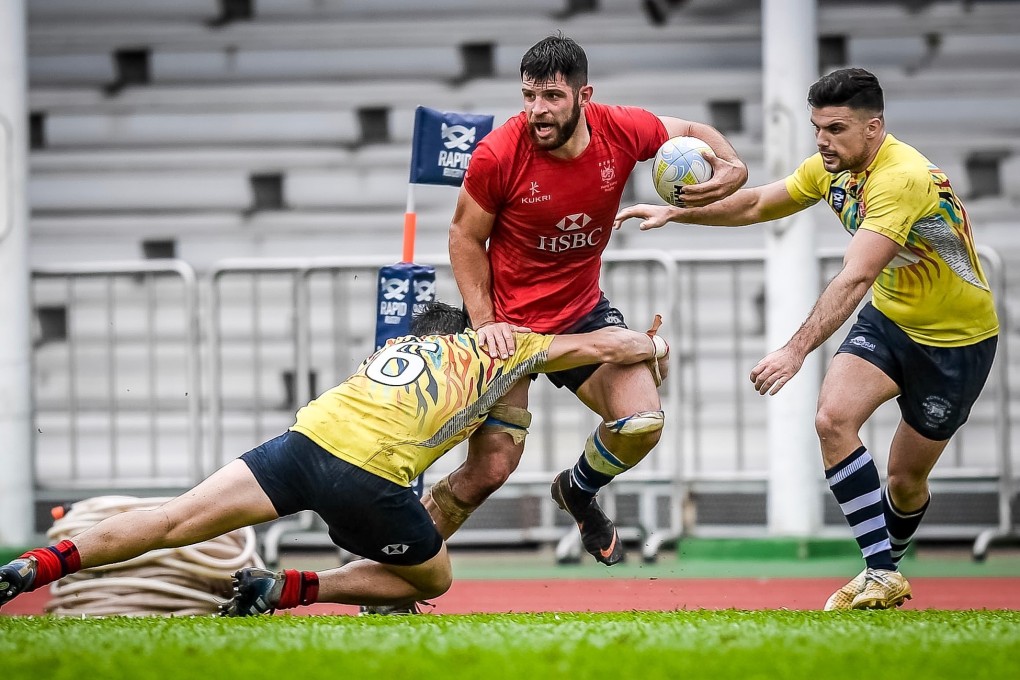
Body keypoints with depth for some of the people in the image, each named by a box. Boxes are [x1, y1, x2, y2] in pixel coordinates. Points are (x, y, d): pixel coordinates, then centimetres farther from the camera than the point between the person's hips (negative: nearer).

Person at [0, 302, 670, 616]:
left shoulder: (395, 347, 33)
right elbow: (597, 345, 28)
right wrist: (652, 347, 45)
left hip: (307, 437, 5)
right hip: (371, 472, -5)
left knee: (171, 524, 4)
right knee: (434, 580, 17)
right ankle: (286, 589, 1)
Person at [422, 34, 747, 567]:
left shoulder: (622, 131, -14)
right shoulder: (498, 153, -22)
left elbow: (693, 133, 7)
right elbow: (465, 237, -7)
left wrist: (730, 167, -15)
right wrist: (483, 321, -16)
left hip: (583, 311, 4)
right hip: (510, 326, -4)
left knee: (642, 423, -10)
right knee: (490, 468, -11)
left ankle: (577, 491, 24)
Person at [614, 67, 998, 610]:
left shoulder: (902, 178, -32)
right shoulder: (831, 168, -6)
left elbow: (853, 280, -41)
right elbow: (758, 204, 12)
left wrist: (797, 350, -49)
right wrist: (677, 213, 3)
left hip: (956, 339, -6)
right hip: (889, 318, 6)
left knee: (905, 478, 3)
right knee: (833, 418, -19)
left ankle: (889, 564, 35)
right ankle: (882, 576, -14)